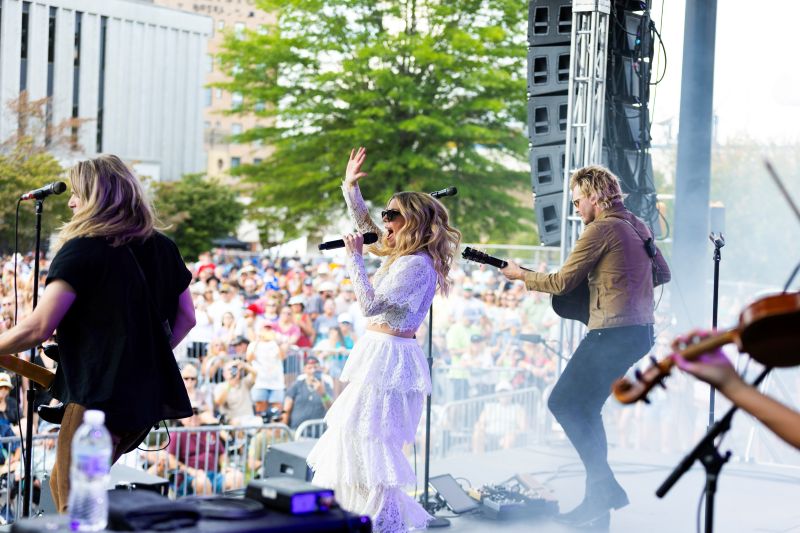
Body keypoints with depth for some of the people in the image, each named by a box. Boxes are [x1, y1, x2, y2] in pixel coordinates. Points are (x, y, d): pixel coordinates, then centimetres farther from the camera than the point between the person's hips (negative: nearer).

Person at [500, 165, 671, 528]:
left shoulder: (601, 229, -11)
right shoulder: (637, 226, 15)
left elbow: (562, 282, -9)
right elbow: (662, 274, 23)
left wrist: (521, 275, 6)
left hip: (613, 333, -9)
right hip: (641, 331, 9)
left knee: (563, 403, -3)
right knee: (584, 408, 15)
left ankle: (605, 488, -7)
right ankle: (599, 498, 14)